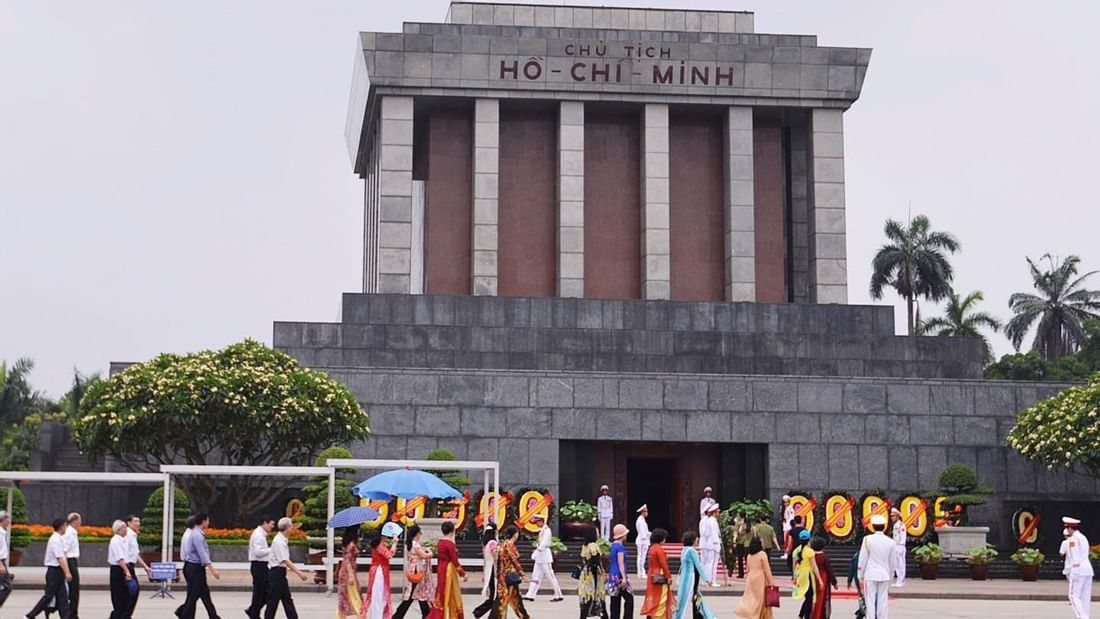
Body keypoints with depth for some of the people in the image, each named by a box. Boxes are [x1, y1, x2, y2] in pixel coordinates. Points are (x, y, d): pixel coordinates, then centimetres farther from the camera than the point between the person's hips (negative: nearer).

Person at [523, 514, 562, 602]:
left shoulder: (546, 530, -14)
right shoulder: (542, 530, 15)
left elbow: (543, 544, -23)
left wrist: (536, 553, -26)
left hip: (545, 557, -10)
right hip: (540, 557, 10)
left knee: (550, 576, -5)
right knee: (535, 576, 5)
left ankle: (559, 595, 1)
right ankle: (530, 595, 4)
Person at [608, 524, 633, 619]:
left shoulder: (613, 545, 13)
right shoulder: (620, 546, -14)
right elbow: (620, 563, -19)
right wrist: (624, 578, -22)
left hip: (612, 575, 9)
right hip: (619, 576, -9)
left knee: (615, 601, 9)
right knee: (629, 599, -4)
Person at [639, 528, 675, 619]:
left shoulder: (652, 548, 12)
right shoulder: (659, 549, -16)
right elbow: (663, 564, -18)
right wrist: (668, 577, -13)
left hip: (652, 576, 9)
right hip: (660, 577, -9)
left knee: (654, 600, 13)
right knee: (660, 601, -5)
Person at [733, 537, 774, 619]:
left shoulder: (749, 555, 7)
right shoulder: (762, 554, -12)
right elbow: (766, 569, -12)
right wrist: (771, 581, -8)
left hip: (750, 579, 6)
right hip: (760, 579, -6)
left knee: (751, 598, 11)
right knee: (760, 599, 2)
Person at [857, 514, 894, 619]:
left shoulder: (868, 539, -8)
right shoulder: (890, 542, 2)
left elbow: (862, 560, -6)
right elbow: (892, 563, 10)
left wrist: (860, 576, 3)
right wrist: (890, 576, 22)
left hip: (870, 575, -3)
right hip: (885, 575, 3)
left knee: (870, 601, -1)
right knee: (883, 601, 7)